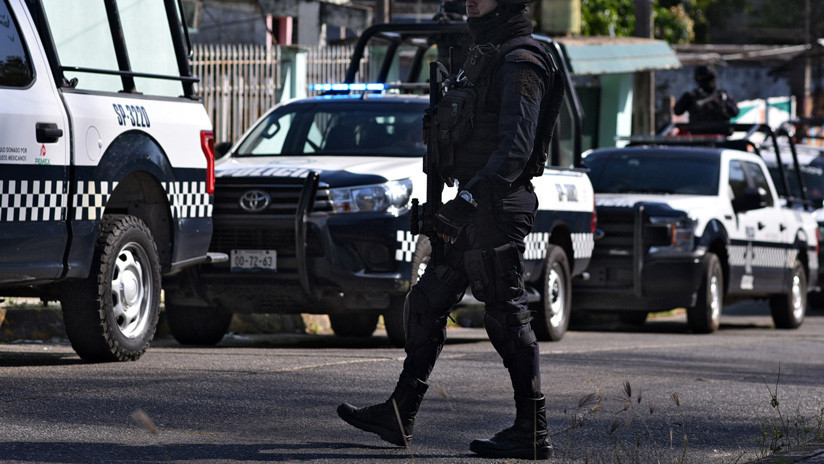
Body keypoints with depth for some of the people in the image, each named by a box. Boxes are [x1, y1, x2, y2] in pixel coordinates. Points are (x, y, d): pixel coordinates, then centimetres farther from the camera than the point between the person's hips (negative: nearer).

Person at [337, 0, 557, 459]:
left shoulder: (520, 62, -14)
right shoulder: (484, 56, 18)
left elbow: (516, 146, -23)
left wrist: (469, 198, -27)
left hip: (498, 207, -10)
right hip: (476, 209, 10)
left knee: (508, 318, -7)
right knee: (427, 304, 12)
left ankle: (533, 434, -3)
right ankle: (399, 416, 17)